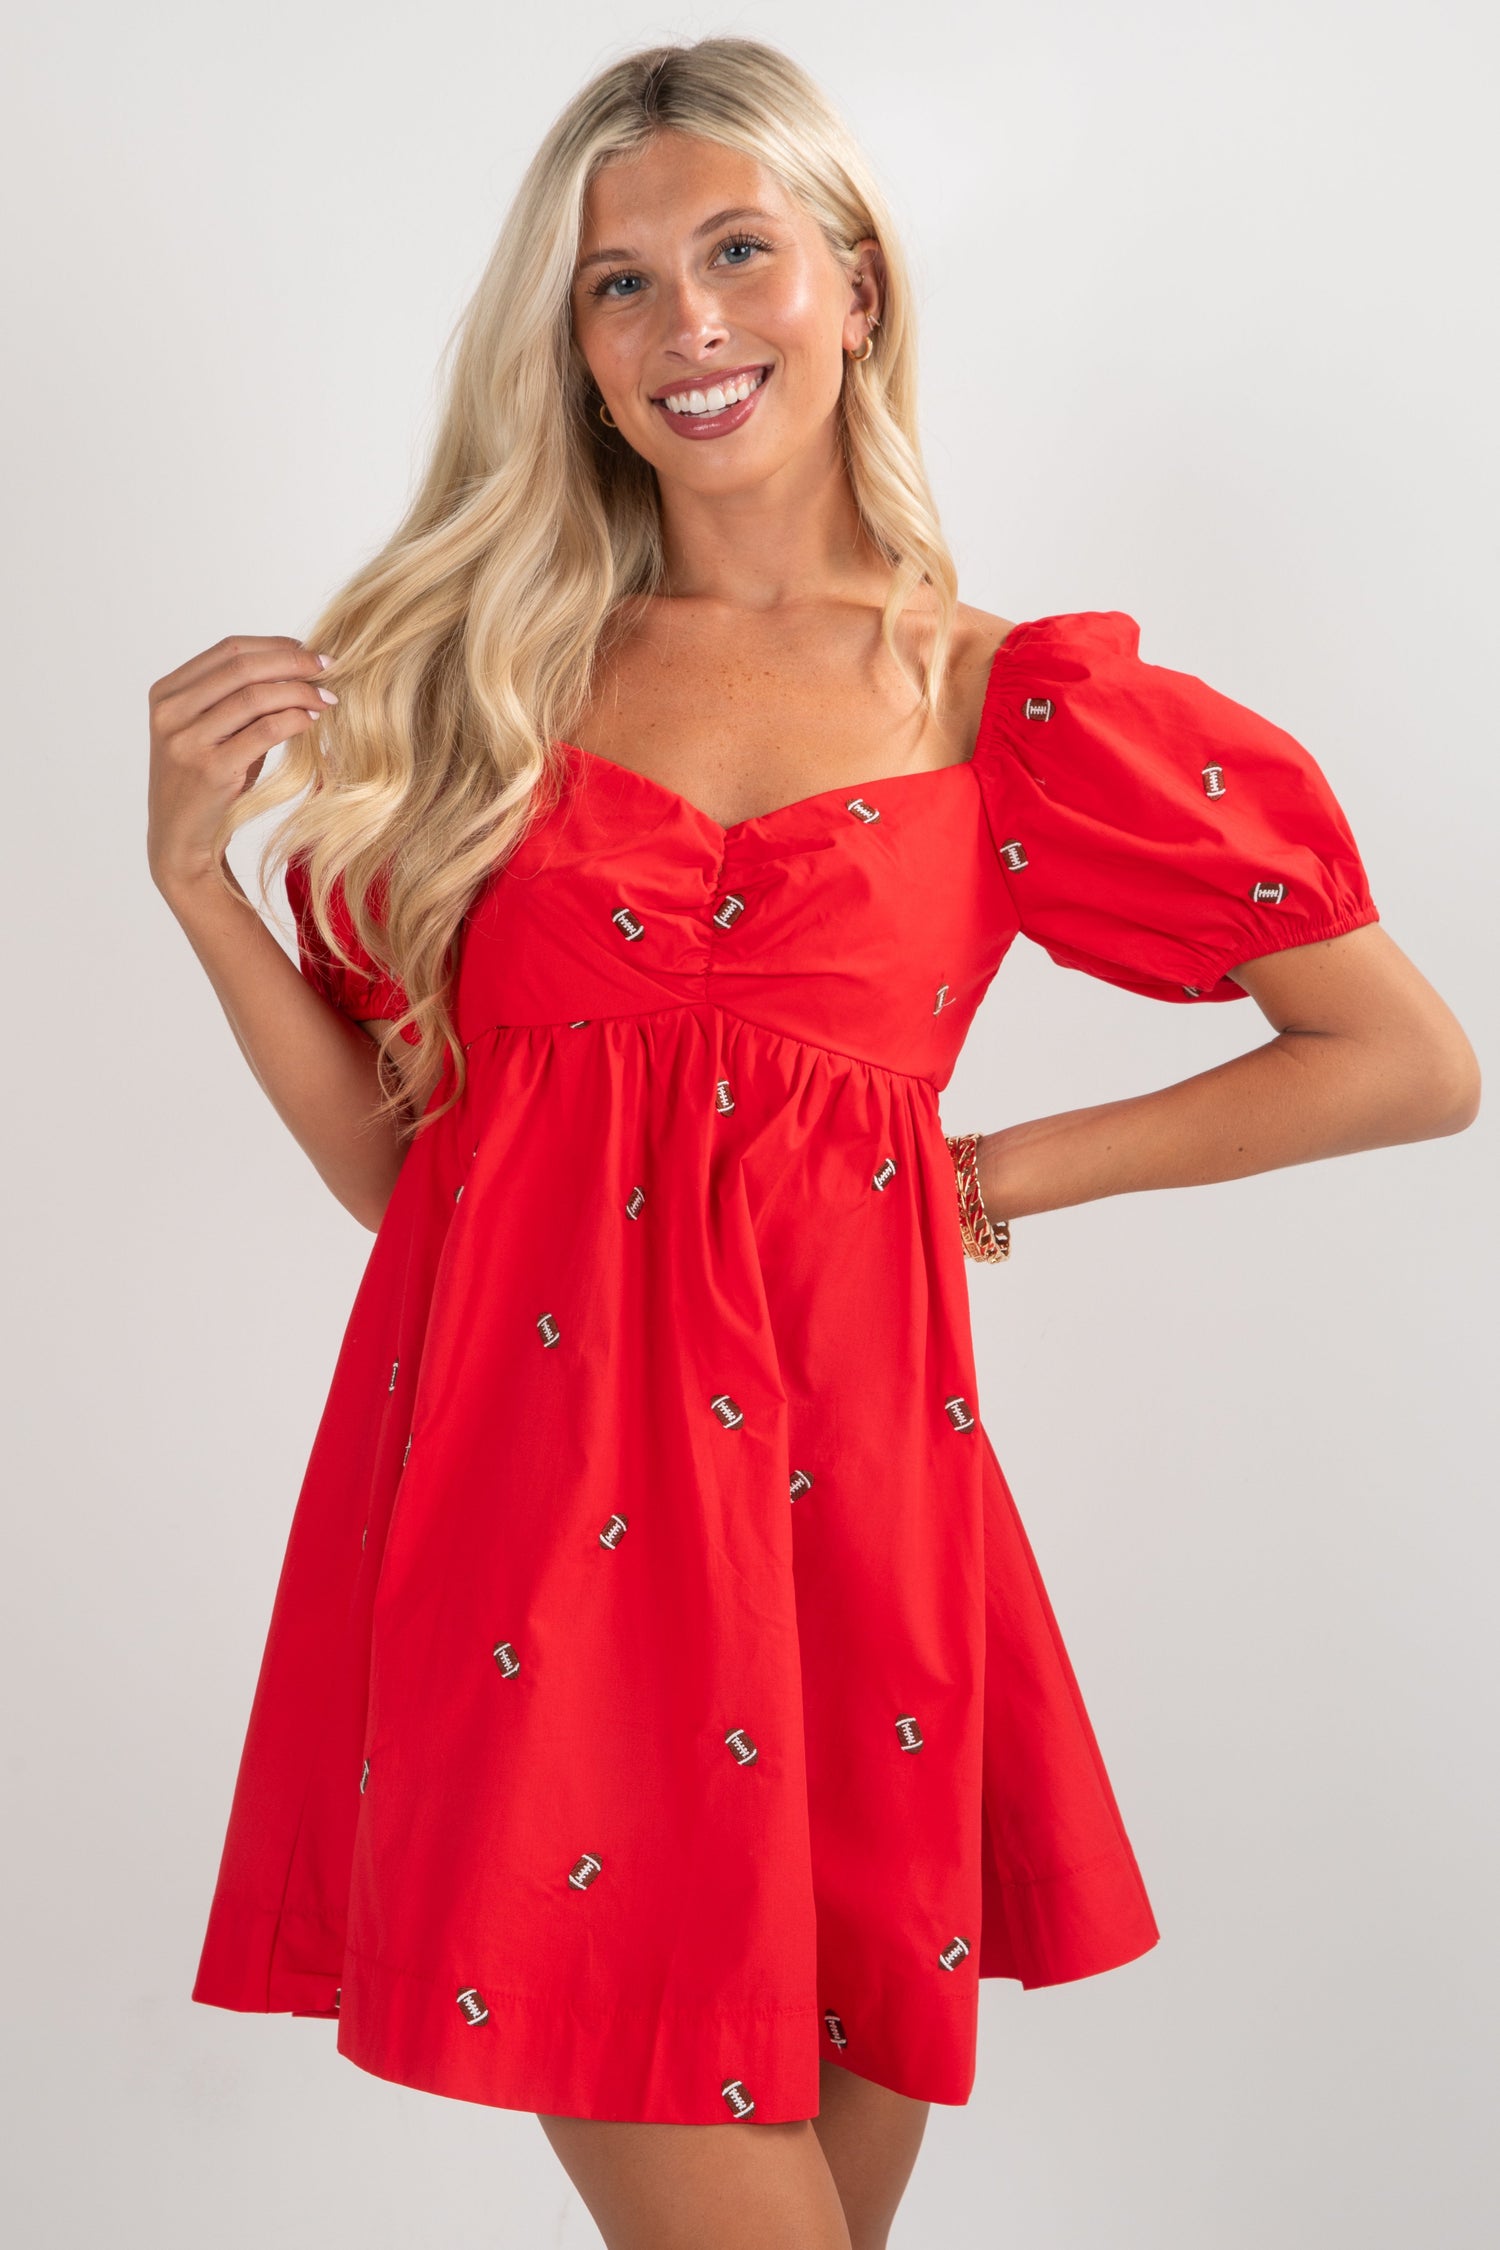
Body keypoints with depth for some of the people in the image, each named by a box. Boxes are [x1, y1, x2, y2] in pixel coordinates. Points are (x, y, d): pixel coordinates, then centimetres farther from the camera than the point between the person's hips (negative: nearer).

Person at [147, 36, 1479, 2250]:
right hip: (526, 1479, 1)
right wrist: (198, 869, -3)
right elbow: (391, 1152, 8)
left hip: (827, 1476, 0)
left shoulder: (1014, 710, 3)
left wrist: (1008, 1170, 4)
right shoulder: (489, 663, 9)